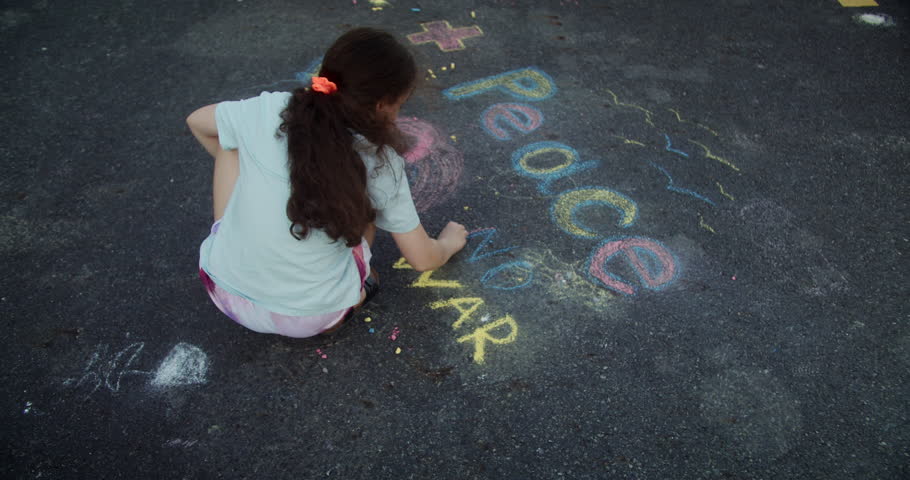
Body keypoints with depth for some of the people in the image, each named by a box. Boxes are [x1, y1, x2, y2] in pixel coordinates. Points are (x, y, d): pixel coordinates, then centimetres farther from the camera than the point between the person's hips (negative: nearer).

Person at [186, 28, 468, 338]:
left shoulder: (270, 110, -10)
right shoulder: (379, 163, -12)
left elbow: (197, 121, 12)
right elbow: (423, 259, -1)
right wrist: (449, 242, 21)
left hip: (224, 291, 2)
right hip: (310, 319, -1)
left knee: (233, 143, 13)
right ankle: (350, 296, 6)